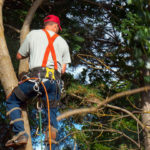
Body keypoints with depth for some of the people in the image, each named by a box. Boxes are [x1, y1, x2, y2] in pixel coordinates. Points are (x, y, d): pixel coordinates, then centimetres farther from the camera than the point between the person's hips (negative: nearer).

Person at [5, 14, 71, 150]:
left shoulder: (33, 34, 14)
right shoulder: (63, 42, 21)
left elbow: (19, 56, 22)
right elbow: (63, 69, 16)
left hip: (36, 77, -3)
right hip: (55, 81, 3)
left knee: (12, 102, 14)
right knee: (52, 114, 12)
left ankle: (20, 134, -2)